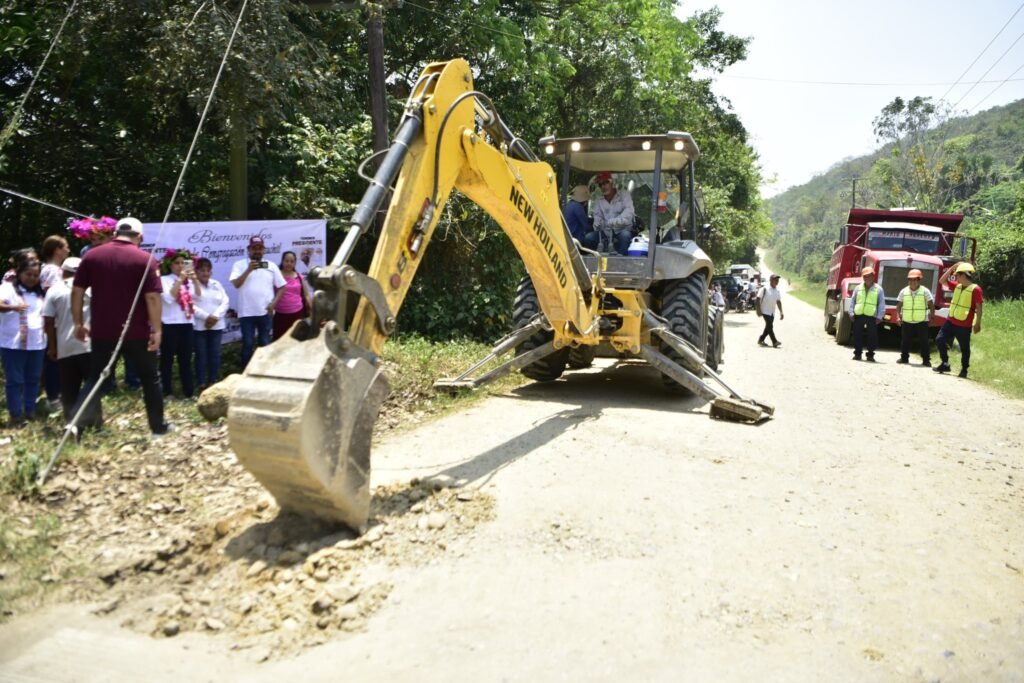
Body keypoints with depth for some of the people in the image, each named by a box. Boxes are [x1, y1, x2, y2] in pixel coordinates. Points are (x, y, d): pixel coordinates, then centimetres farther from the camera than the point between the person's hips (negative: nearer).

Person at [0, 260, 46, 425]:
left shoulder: (40, 293, 12)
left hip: (37, 343, 5)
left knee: (33, 379, 10)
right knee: (15, 380, 0)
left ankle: (30, 411, 19)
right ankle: (16, 414, 6)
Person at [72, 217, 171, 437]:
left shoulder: (91, 255, 5)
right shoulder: (144, 259, -6)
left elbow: (77, 291, 4)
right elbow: (152, 297, -12)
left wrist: (79, 323, 12)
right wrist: (156, 329, -9)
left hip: (102, 330, 3)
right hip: (136, 331, -3)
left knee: (95, 378, 12)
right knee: (150, 378, 12)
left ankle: (76, 425, -1)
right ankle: (158, 427, 18)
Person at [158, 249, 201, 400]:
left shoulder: (188, 281, 11)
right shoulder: (164, 280, -3)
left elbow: (198, 296, -2)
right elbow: (168, 298, -17)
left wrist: (194, 279, -14)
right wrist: (180, 280, -20)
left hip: (186, 324, 5)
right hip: (169, 325, -4)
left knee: (186, 360, 9)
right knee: (167, 359, 3)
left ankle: (188, 392, 14)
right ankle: (167, 392, 9)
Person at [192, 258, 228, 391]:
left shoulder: (217, 284, 12)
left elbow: (225, 302, 4)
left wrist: (216, 316, -12)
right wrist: (206, 317, -19)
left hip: (216, 325, 4)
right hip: (199, 326, -4)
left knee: (215, 354, 6)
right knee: (201, 355, 0)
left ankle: (213, 381, 16)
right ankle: (202, 383, 7)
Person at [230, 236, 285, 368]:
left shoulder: (271, 266, 6)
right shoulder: (240, 265, 0)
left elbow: (282, 286, 7)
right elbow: (236, 284, -13)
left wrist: (273, 303, -4)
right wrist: (248, 270, -21)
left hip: (265, 312, 2)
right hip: (247, 312, -2)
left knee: (265, 344, 9)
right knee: (247, 344, 2)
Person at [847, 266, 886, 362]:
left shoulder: (878, 289, 3)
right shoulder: (858, 288, 9)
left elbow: (881, 304, 2)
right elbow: (852, 301, 11)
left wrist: (879, 317, -5)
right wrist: (851, 313, 2)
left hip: (872, 317, -2)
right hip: (858, 315, 2)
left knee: (872, 336, 1)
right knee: (857, 335, 5)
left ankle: (870, 355, 9)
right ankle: (857, 353, 16)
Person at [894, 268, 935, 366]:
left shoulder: (925, 291, -3)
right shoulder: (904, 291, 3)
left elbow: (931, 304, -1)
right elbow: (899, 305, 5)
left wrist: (932, 315, -9)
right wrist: (898, 317, -3)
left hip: (922, 321, -2)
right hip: (906, 321, 2)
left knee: (924, 341, 0)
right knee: (905, 340, 8)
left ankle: (926, 360, 6)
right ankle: (904, 357, 22)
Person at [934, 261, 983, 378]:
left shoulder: (975, 289, -14)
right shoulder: (958, 286, 8)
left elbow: (979, 307, -14)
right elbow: (942, 281, 14)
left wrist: (977, 323, -14)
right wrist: (951, 268, 5)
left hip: (964, 325, -7)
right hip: (950, 321, 7)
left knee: (964, 348, 6)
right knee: (940, 340, 1)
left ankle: (964, 370, 19)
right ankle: (945, 364, 12)